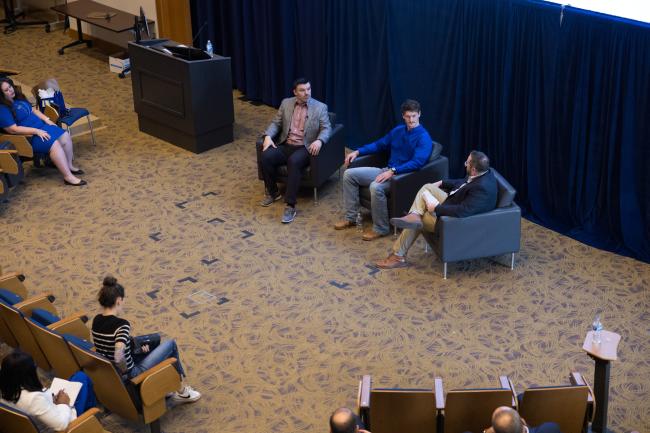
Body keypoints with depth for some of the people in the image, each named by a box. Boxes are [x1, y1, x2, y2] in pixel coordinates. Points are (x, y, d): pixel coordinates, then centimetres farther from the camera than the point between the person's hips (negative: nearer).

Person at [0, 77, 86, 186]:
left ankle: (70, 166, 10)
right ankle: (68, 177, -26)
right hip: (29, 136, -9)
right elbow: (13, 129, -22)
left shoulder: (18, 98, 10)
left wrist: (46, 119, 5)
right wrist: (36, 131, -24)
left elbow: (33, 110, 21)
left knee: (65, 136, -4)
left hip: (41, 127, 9)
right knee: (54, 144, -27)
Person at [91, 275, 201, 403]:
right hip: (129, 375, -8)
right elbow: (118, 355, -43)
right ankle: (182, 392, 25)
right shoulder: (121, 324, -28)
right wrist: (125, 370, -23)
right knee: (170, 344, 9)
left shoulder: (96, 320, -3)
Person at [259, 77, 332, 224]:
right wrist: (268, 136, -8)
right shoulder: (286, 103, 11)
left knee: (294, 161, -37)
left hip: (305, 148, -4)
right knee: (266, 156, -25)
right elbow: (276, 123, 12)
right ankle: (273, 192, -2)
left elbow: (326, 129, -4)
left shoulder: (320, 107, 2)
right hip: (285, 145, 4)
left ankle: (290, 205, -34)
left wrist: (319, 141, -26)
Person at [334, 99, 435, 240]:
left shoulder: (423, 138, -13)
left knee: (375, 187, -37)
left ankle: (381, 228, -21)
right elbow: (379, 144, 22)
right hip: (387, 171, 8)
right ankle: (351, 217, 5)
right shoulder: (398, 130, 11)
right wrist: (357, 151, 10)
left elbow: (417, 163, -25)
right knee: (349, 174, 0)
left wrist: (392, 171, -31)